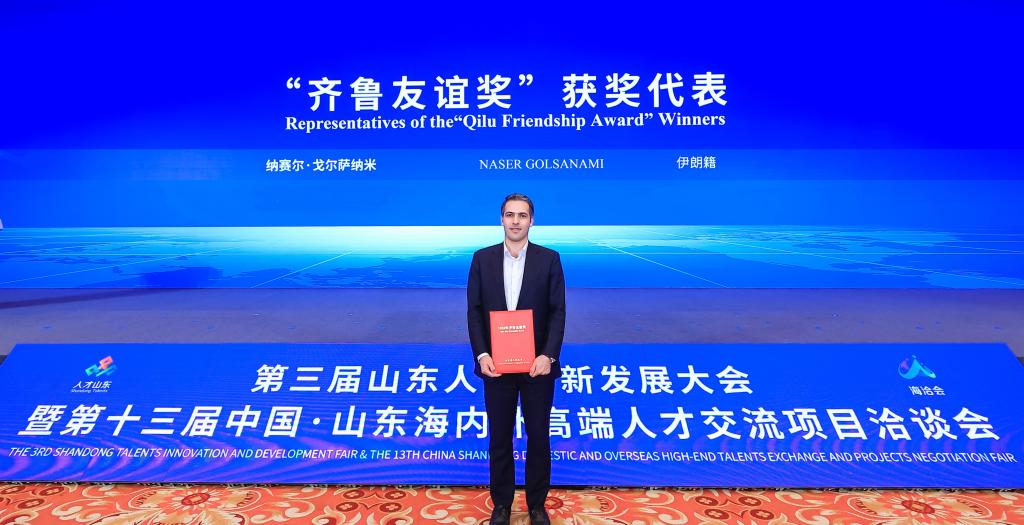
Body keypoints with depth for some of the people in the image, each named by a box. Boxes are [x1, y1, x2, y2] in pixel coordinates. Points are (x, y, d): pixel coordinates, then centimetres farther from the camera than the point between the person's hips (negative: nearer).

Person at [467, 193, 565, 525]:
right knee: (499, 438, 13)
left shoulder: (549, 259, -2)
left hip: (537, 364, 0)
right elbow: (474, 310, 0)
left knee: (539, 437, 12)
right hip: (496, 364, 1)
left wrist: (548, 355, -17)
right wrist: (481, 354, -11)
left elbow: (558, 312, -5)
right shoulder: (482, 258, 1)